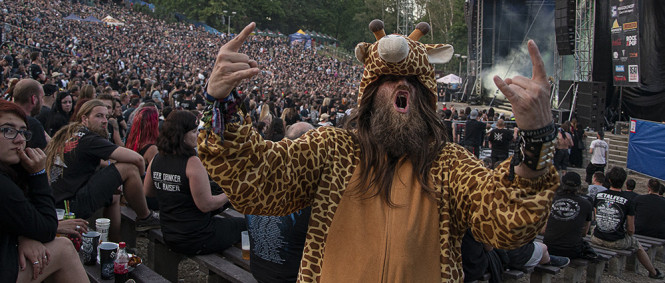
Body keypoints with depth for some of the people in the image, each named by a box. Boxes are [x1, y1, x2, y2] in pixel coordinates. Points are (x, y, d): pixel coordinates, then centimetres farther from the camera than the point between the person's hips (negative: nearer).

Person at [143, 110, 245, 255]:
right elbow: (206, 205, -21)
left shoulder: (156, 160, -2)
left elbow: (147, 191, 14)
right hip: (196, 240, -8)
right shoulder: (192, 163, -23)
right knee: (244, 225, 13)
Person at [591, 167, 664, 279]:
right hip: (617, 242, -2)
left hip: (597, 239, 2)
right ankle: (653, 272, 42)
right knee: (636, 244, 25)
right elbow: (631, 230, -6)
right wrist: (627, 236, 15)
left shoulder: (599, 196, -4)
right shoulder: (627, 202, -12)